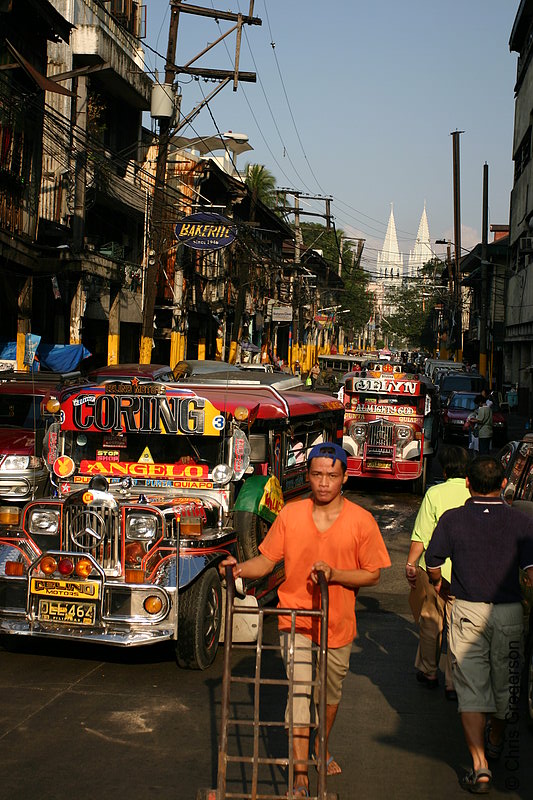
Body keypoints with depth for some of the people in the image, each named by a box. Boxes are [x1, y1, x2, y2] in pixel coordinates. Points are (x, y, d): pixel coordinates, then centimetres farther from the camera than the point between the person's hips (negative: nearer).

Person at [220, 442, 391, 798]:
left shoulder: (361, 521, -8)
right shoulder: (290, 514, -5)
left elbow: (372, 574, -5)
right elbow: (267, 560, 0)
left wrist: (333, 574, -21)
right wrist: (240, 568, -19)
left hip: (338, 624, 1)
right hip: (296, 619, -1)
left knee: (331, 693, 20)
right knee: (299, 691, -10)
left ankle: (321, 747, 46)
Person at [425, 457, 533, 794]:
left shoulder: (452, 519, -5)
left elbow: (433, 565, 2)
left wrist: (438, 583, 23)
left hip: (468, 611, -1)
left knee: (472, 689, 3)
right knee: (503, 683, 21)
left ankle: (480, 766, -6)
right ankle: (496, 740, 44)